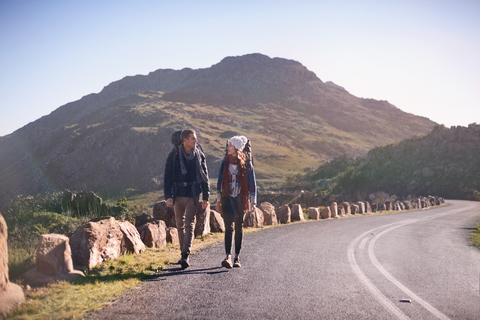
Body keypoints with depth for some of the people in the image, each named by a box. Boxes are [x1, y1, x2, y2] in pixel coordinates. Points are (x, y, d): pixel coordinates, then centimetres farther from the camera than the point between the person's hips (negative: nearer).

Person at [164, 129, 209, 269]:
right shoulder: (174, 155, -2)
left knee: (189, 224, -9)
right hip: (178, 195, 1)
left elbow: (204, 177, 8)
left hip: (193, 195, -1)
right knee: (180, 224, 10)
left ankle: (186, 255, -12)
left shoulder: (199, 155, 3)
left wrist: (205, 197, 6)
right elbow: (168, 176, 0)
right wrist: (168, 196, -8)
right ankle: (184, 253, 23)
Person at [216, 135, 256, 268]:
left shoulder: (246, 163, 1)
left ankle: (237, 257, 14)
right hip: (227, 198, 1)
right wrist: (218, 200, 7)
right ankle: (228, 256, -17)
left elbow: (252, 183, 2)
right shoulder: (224, 162, 6)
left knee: (239, 227, 5)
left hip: (241, 199, -1)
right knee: (229, 227, -10)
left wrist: (253, 201, -2)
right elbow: (220, 181, 10)